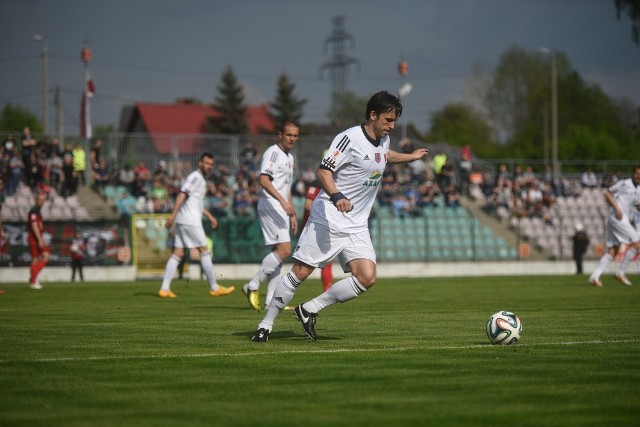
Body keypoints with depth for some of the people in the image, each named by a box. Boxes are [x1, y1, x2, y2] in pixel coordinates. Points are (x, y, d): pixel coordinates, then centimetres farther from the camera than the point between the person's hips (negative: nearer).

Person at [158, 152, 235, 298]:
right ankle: (214, 288, 0)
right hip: (190, 221, -10)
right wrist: (173, 215, -27)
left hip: (182, 221, 10)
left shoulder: (201, 179, 23)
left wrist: (210, 216, 35)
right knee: (204, 251, -5)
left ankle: (165, 288, -1)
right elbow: (182, 194, -19)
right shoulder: (196, 177, -8)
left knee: (178, 254, 4)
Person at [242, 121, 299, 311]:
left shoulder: (289, 157, 21)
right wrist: (282, 201, -31)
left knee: (278, 251, 7)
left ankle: (271, 299, 9)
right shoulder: (273, 153, -9)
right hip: (270, 205, -10)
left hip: (281, 208, 10)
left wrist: (292, 214, 27)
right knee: (284, 250, -18)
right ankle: (253, 286, -12)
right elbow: (264, 181, -22)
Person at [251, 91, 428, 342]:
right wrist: (337, 197, -36)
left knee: (367, 278, -12)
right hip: (328, 220, -7)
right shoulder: (350, 138, -14)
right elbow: (323, 171, -21)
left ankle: (309, 310, 1)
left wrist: (412, 157, 46)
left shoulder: (383, 140, 12)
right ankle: (266, 325, 8)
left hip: (357, 226, 7)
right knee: (300, 272, -6)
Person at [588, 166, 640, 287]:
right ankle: (620, 273, -5)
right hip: (617, 217, -9)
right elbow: (607, 193, -6)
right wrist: (617, 208, -15)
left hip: (625, 220, 9)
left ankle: (594, 277, 1)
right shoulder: (625, 184, -5)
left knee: (612, 251, 4)